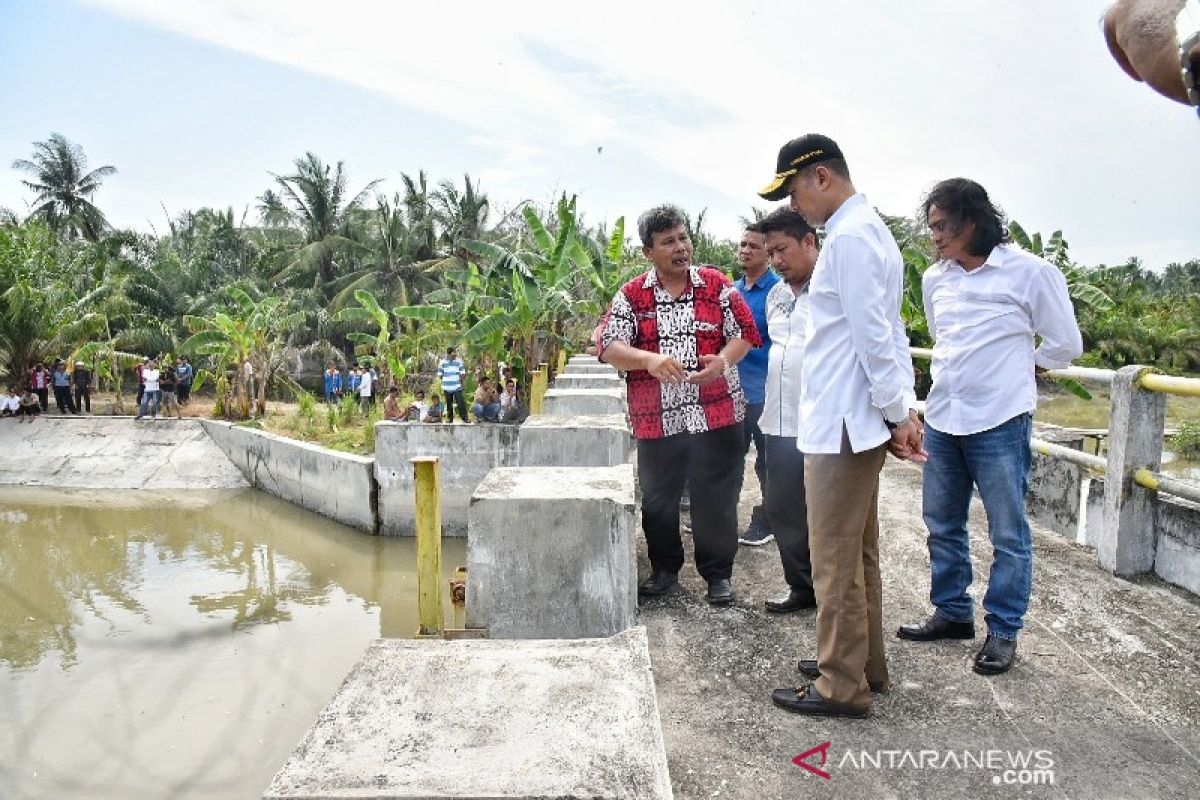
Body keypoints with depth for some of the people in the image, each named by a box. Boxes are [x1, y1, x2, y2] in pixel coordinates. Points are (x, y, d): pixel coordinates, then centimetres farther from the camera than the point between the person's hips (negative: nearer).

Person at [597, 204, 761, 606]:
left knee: (716, 499, 6)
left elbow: (744, 332, 4)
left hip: (716, 415, 0)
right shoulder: (632, 296, 1)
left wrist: (723, 361, -17)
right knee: (658, 499, 12)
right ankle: (664, 569, 32)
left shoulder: (716, 284, 3)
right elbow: (609, 348, -6)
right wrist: (649, 359, -25)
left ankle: (718, 573, 23)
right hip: (657, 419, 1)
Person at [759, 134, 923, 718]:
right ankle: (865, 663, 31)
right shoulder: (871, 230, 16)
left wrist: (897, 413, -12)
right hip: (858, 421, 10)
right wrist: (907, 406, 10)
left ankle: (842, 687, 12)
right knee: (859, 553, 18)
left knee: (835, 560, 0)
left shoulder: (848, 238, -16)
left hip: (841, 425, -10)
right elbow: (891, 331, 14)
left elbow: (874, 338, -19)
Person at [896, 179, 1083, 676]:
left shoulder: (1030, 273, -7)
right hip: (941, 419, 6)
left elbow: (1064, 344, 2)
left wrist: (1016, 371, 8)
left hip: (1000, 422, -6)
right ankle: (952, 613, 30)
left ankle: (1003, 631, 17)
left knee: (1008, 534, 3)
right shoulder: (935, 279, 8)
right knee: (942, 524, 14)